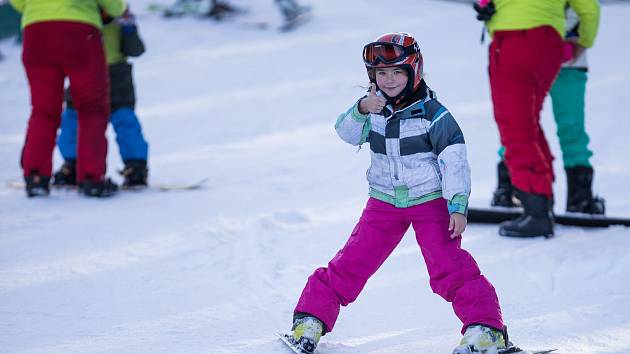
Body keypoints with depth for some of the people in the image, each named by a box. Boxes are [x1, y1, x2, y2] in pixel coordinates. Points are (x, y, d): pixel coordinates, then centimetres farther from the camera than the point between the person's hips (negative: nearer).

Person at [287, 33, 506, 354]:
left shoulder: (433, 113, -13)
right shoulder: (374, 106, 0)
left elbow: (455, 160, -13)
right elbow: (347, 133, -12)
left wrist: (458, 205, -19)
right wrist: (361, 110, -32)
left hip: (430, 202, -4)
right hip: (384, 203, 4)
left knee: (449, 268, -14)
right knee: (350, 264, 3)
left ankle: (486, 328, -12)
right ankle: (311, 320, 13)